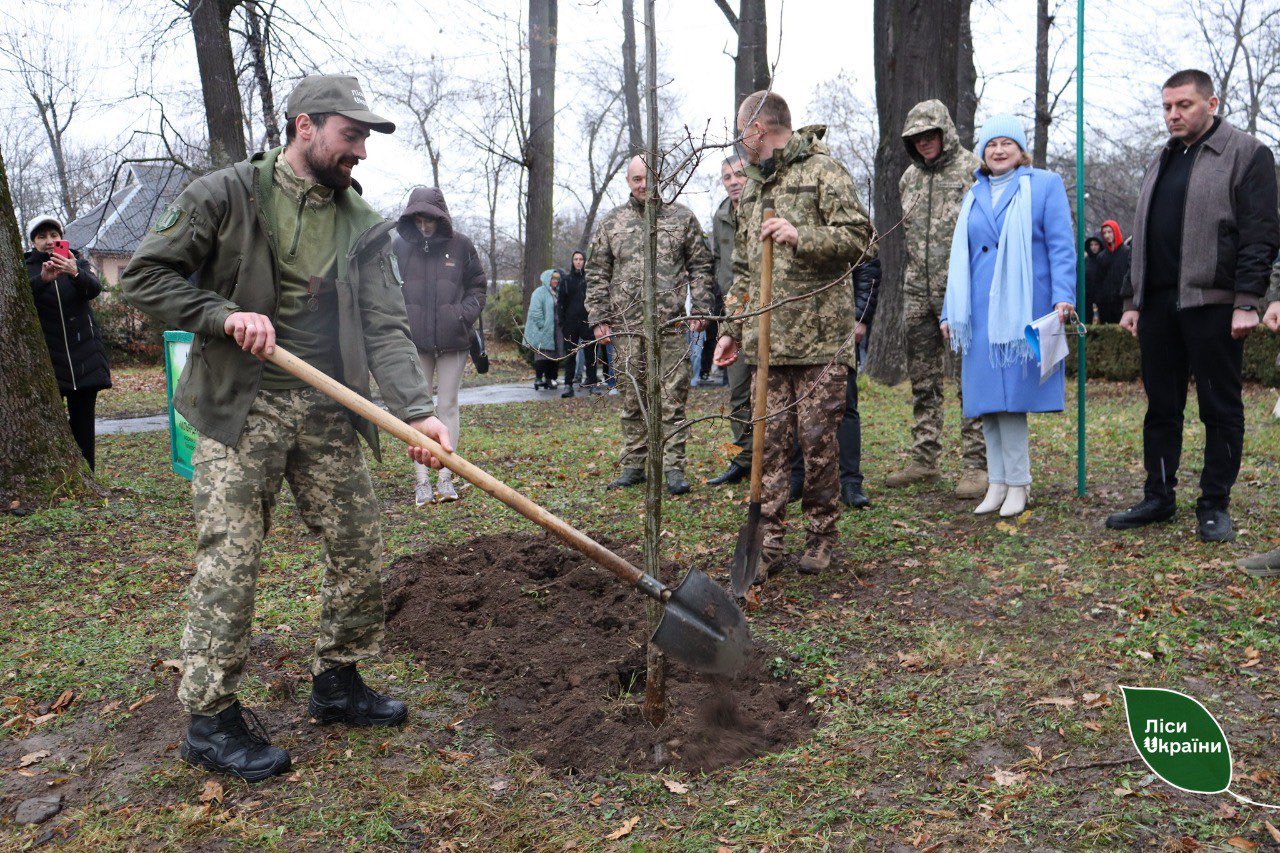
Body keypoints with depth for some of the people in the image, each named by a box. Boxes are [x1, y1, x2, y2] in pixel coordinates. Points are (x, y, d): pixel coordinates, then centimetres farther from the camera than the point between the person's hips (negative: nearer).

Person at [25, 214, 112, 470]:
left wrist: (76, 273, -34)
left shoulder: (77, 261, 9)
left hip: (84, 358, 1)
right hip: (46, 360, -1)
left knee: (83, 424, 3)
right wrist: (43, 279, -34)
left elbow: (95, 289, -12)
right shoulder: (25, 268, 5)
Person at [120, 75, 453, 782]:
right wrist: (226, 315, -16)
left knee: (360, 549, 8)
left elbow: (385, 327, -1)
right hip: (241, 410, -4)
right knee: (229, 562, -5)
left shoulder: (363, 226, 7)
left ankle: (337, 683, 28)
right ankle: (210, 719, 11)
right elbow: (145, 276, -2)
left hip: (328, 414, 5)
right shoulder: (226, 195, -3)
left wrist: (416, 409, -15)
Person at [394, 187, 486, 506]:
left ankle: (445, 477, 11)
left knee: (447, 407, 5)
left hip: (453, 340, 0)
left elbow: (477, 286, 10)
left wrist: (464, 313, -6)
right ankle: (422, 481, 7)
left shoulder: (460, 245, 2)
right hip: (415, 342, 0)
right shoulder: (400, 246, 3)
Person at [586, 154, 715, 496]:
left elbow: (700, 266, 9)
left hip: (671, 325, -1)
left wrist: (700, 309, 1)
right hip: (626, 327, 2)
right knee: (632, 400, 8)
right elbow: (597, 275, 11)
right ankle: (633, 465, 18)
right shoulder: (611, 223, 10)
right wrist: (598, 318, 3)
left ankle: (674, 468, 5)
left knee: (673, 400, -1)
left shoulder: (682, 217, 8)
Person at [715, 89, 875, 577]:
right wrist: (732, 328, 19)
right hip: (766, 339, 6)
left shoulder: (822, 170, 0)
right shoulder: (751, 188, 22)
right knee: (770, 443, 3)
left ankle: (821, 537, 14)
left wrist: (801, 236, -20)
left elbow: (859, 238, -8)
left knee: (819, 441, -1)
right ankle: (768, 545, 7)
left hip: (820, 337, -6)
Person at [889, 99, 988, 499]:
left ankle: (975, 465, 0)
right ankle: (924, 460, 18)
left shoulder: (974, 170, -2)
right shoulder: (910, 177, 16)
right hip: (919, 292, 6)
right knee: (922, 381, 10)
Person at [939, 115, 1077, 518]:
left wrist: (1063, 297, -13)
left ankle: (1017, 483, 1)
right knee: (987, 395, 3)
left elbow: (1061, 246, -2)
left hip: (1023, 307, -5)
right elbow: (960, 259, 20)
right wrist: (950, 313, 16)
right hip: (981, 311, 5)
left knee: (1009, 392, -9)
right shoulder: (973, 197, 19)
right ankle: (999, 483, 10)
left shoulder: (1045, 185, 5)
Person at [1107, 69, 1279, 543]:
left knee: (1221, 409, 2)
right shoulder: (1160, 162, 20)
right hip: (1158, 304, 6)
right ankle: (1159, 498, 18)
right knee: (1161, 407, 10)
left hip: (1213, 304, -6)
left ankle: (1214, 506, 10)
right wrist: (1132, 300, 16)